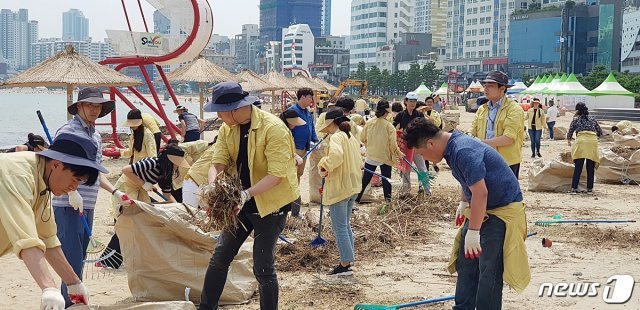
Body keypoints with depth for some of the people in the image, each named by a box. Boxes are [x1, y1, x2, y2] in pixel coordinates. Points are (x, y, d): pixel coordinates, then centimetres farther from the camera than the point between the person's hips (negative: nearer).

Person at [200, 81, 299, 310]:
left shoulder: (273, 128, -23)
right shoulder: (227, 129, -2)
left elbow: (277, 174, -26)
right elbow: (218, 163, -6)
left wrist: (247, 194, -36)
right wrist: (213, 186, -28)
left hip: (271, 203, -6)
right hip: (241, 201, 6)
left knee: (263, 267, -3)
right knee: (219, 258, 10)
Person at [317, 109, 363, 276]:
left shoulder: (337, 136, -14)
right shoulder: (352, 137, 14)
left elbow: (336, 154, -34)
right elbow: (359, 163, 20)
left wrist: (325, 166, -20)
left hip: (339, 187, -9)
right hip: (353, 186, 9)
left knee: (339, 227, -3)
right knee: (346, 225, 17)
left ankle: (345, 265, 0)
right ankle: (348, 260, 21)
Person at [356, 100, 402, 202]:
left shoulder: (369, 123, -5)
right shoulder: (389, 126, -17)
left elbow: (362, 139, 3)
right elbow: (393, 144, -18)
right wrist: (398, 153, -1)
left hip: (370, 156, 3)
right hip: (385, 157, -3)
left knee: (365, 179, 12)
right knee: (386, 181, 8)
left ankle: (356, 199, 15)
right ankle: (388, 200, 11)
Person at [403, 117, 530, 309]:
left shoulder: (463, 152, -27)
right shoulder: (453, 146, 5)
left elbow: (480, 193, -30)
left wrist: (473, 231, -26)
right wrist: (463, 203, 24)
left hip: (502, 211, -10)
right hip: (480, 209, 10)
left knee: (489, 270, -10)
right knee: (466, 265, 13)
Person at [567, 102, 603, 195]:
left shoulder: (576, 119, 13)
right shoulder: (592, 119, 20)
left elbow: (569, 132, 13)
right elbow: (600, 133, 24)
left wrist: (569, 140, 33)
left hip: (581, 142, -2)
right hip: (593, 142, 2)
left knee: (578, 168, -3)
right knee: (590, 168, 7)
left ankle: (574, 188, -7)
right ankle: (590, 189, 8)